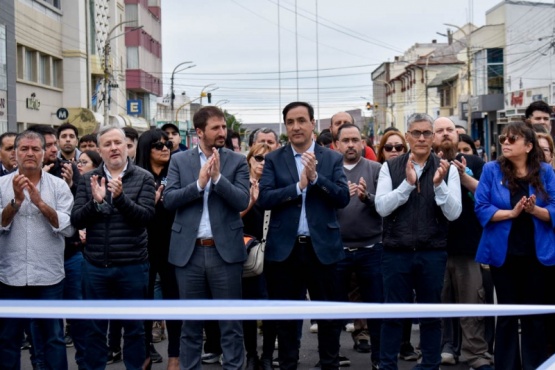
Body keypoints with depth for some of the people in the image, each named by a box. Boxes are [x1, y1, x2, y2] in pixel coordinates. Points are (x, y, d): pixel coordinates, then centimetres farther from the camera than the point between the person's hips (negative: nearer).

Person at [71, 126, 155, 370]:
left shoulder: (143, 178, -2)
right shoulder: (88, 179, 5)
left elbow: (146, 217, -11)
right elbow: (76, 220, -1)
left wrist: (121, 197, -24)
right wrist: (95, 201, -18)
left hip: (132, 266, -2)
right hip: (95, 266, 2)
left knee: (133, 327, 10)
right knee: (95, 328, 11)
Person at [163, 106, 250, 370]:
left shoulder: (237, 161, 3)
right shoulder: (179, 160, 6)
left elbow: (242, 201, -8)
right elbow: (168, 200, -4)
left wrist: (217, 177, -18)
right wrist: (199, 184, -15)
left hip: (225, 250, -1)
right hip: (189, 251, 1)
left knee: (231, 322, 4)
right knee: (191, 322, 11)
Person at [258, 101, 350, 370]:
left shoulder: (332, 158, 3)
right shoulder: (273, 159, 2)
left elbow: (343, 198, -7)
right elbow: (264, 198, -10)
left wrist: (315, 177, -19)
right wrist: (299, 186, -19)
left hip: (322, 247, 0)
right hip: (284, 248, 0)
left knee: (329, 314, 8)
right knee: (286, 316, 11)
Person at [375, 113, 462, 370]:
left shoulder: (447, 169, 0)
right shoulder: (390, 167, 1)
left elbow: (453, 213, -6)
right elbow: (381, 207, -8)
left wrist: (438, 184, -21)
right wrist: (407, 183, -19)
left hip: (432, 253, 0)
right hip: (396, 252, 0)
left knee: (431, 314, 11)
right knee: (393, 313, 8)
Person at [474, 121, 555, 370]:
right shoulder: (492, 170, -2)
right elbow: (481, 208, -8)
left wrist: (534, 209, -21)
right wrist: (512, 212, -19)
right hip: (503, 253, -1)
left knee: (534, 314, 8)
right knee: (507, 313, 8)